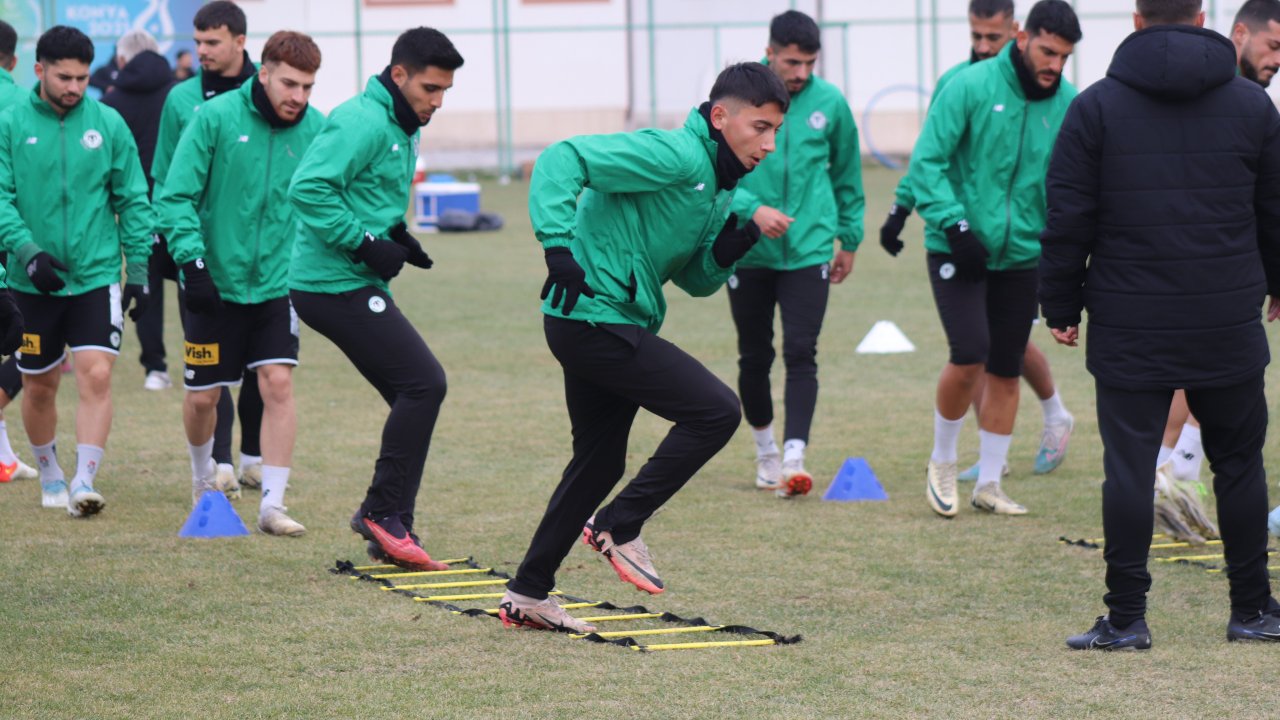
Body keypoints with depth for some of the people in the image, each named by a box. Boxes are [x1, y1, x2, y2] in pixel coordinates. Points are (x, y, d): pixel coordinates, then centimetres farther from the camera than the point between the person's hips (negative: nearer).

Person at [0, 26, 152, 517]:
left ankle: (84, 481, -18)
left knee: (96, 376, -15)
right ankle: (49, 473, 33)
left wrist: (139, 270, 3)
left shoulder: (108, 124, 1)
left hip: (97, 276, 0)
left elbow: (133, 200, 6)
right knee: (39, 385, 12)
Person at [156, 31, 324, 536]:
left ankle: (272, 504, -7)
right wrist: (191, 259, -18)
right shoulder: (215, 118, -12)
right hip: (216, 283, -1)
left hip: (277, 282, 1)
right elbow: (175, 197, -10)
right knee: (202, 396, 7)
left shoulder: (317, 130, -4)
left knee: (277, 383, -12)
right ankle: (203, 477, 37)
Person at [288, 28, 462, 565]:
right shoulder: (363, 122, -15)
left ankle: (389, 530, 13)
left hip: (357, 286, 10)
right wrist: (366, 243, -22)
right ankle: (384, 513, -6)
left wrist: (398, 238, 9)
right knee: (424, 383, -15)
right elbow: (308, 188, -25)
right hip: (334, 284, -10)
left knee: (417, 396, 9)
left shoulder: (402, 130, 17)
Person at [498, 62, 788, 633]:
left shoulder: (719, 188, 14)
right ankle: (620, 526, -1)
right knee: (716, 410, -13)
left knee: (599, 461, 18)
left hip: (604, 327, 11)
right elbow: (562, 159, -22)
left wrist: (729, 250, -1)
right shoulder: (675, 156, -17)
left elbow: (695, 280, 19)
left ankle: (527, 596, 27)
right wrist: (558, 243, -30)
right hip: (595, 319, -11)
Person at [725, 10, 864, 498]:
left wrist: (849, 238, 17)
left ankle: (794, 458, -17)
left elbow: (847, 175, 14)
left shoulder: (830, 103, 1)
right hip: (748, 252, 0)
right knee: (755, 357, 10)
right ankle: (765, 451, 28)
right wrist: (752, 209, -23)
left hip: (809, 252, 0)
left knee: (801, 353, -12)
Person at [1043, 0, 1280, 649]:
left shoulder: (1096, 107, -3)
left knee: (1128, 465, 1)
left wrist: (1061, 306, 6)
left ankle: (1126, 617, 0)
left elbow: (1068, 219, -3)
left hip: (1129, 328, -1)